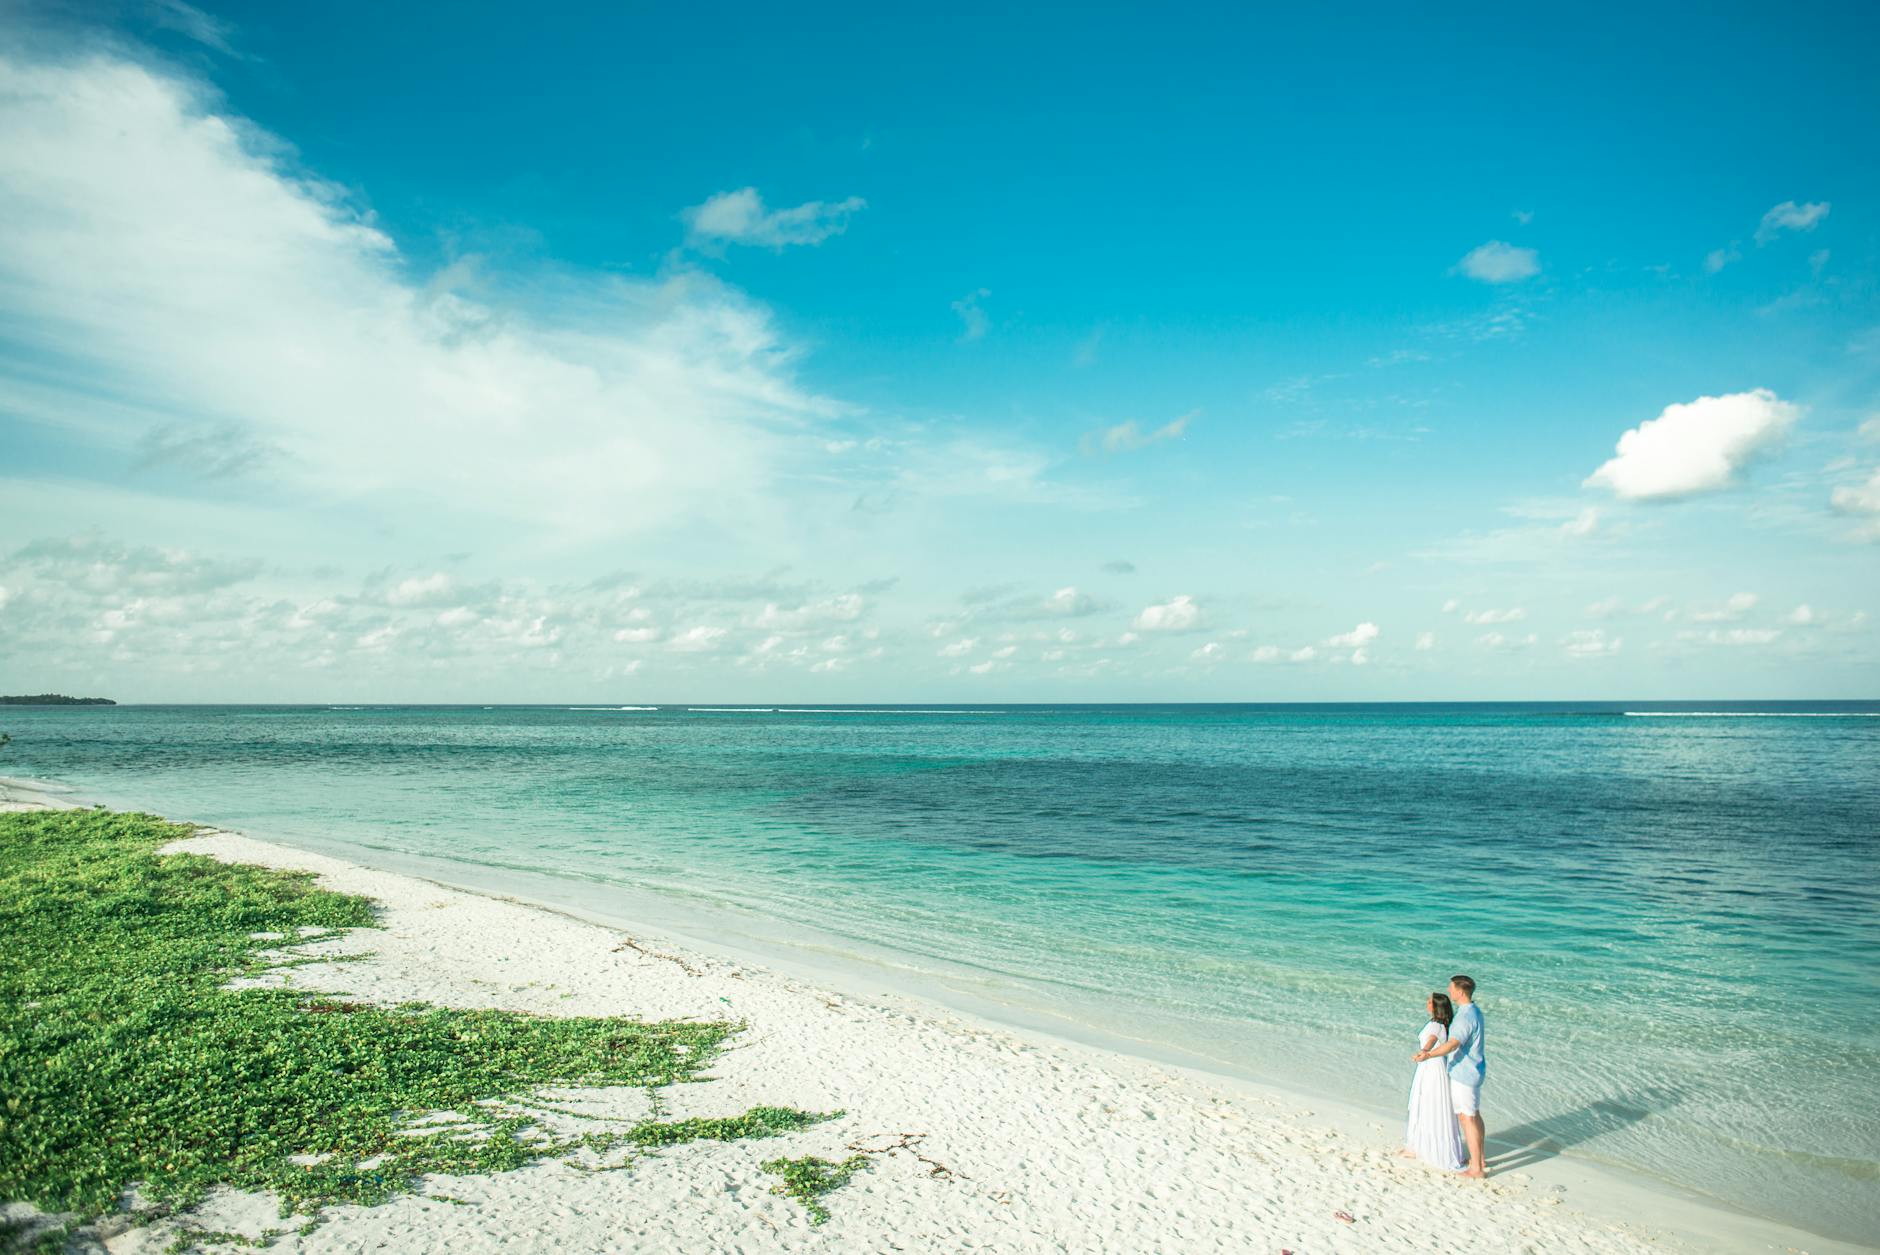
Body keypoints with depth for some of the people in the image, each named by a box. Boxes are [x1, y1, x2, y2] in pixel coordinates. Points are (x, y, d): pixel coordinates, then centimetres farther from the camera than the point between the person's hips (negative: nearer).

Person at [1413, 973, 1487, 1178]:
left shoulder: (1466, 1017, -25)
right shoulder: (1474, 1011, 7)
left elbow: (1452, 1044, -36)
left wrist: (1429, 1055, -49)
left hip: (1463, 1074, -10)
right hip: (1474, 1071, 10)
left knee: (1467, 1118, -2)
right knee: (1474, 1114, 20)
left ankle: (1476, 1168, 4)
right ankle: (1480, 1157, 32)